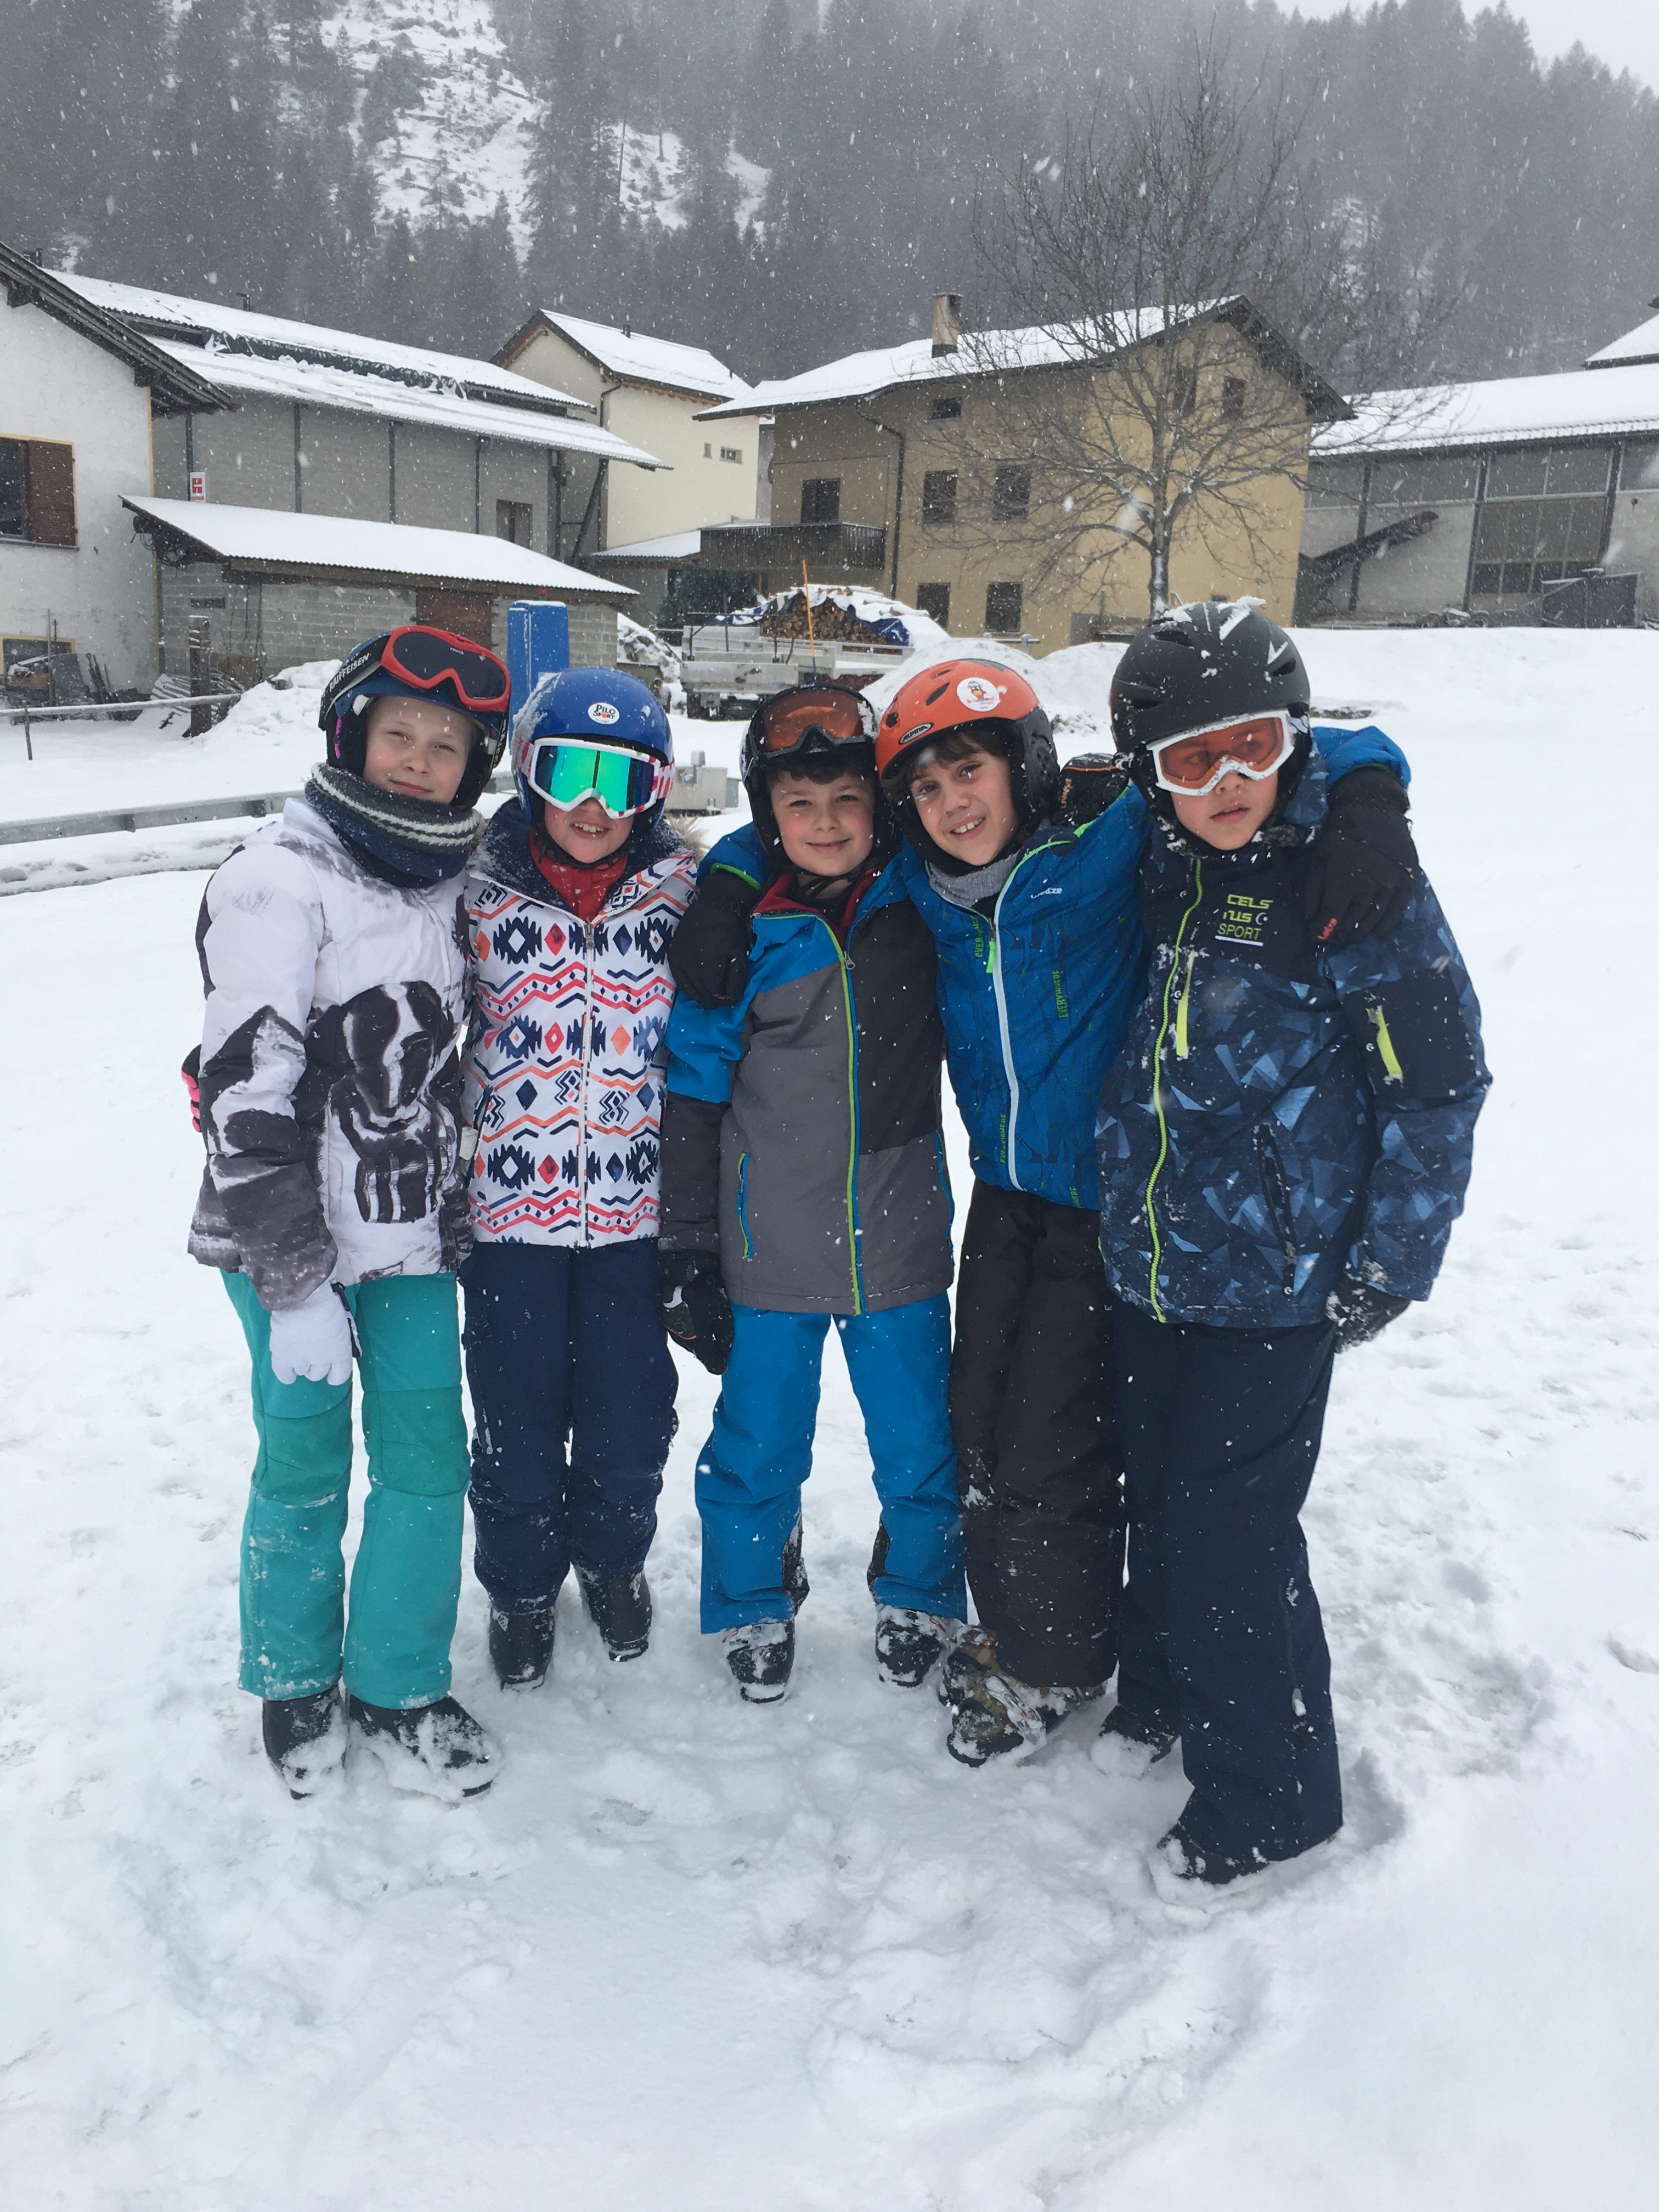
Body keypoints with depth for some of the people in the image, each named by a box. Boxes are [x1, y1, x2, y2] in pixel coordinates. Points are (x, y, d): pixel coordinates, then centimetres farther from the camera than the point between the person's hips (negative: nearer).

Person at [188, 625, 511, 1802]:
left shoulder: (453, 875, 7)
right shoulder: (282, 878, -13)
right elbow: (248, 1089, -17)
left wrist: (458, 1208, 19)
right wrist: (296, 1285, -19)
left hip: (414, 1233, 5)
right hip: (295, 1238, -5)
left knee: (428, 1461, 8)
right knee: (305, 1469, 8)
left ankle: (398, 1690, 27)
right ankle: (295, 1684, 32)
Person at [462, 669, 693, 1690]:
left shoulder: (683, 888, -2)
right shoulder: (480, 886, -5)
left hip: (636, 1203, 1)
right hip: (511, 1197, -1)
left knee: (630, 1415, 14)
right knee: (518, 1415, 12)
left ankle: (613, 1556, 42)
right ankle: (522, 1583, 37)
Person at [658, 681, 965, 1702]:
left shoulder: (919, 904, -4)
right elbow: (693, 1091, -3)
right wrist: (689, 1251, -2)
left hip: (901, 1241, 2)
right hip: (771, 1251, -1)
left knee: (921, 1450, 13)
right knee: (759, 1451, 12)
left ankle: (920, 1601, 40)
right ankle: (755, 1609, 38)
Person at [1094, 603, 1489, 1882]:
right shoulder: (1154, 867, 3)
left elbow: (1440, 1075, -12)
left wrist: (1391, 1265, -12)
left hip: (1278, 1275, -6)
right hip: (1146, 1255, 6)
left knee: (1230, 1525, 0)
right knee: (1158, 1492, 19)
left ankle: (1269, 1795, 21)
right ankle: (1166, 1694, 43)